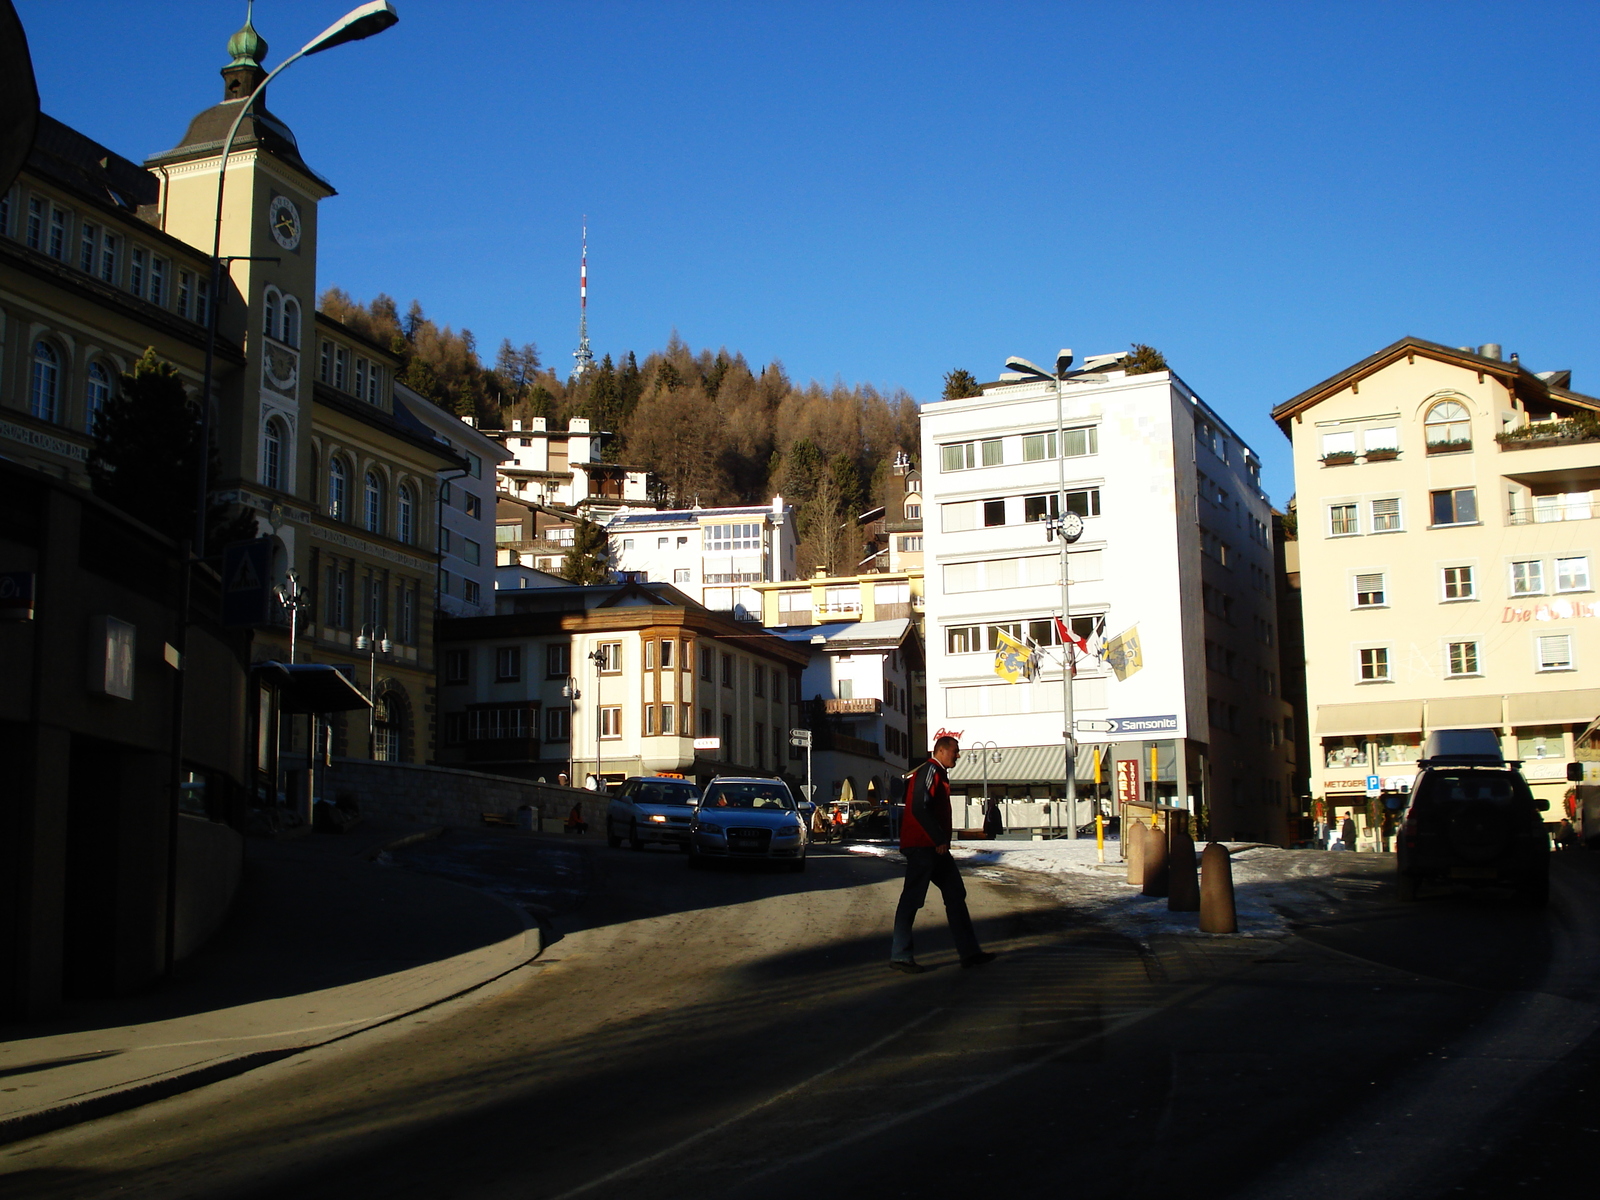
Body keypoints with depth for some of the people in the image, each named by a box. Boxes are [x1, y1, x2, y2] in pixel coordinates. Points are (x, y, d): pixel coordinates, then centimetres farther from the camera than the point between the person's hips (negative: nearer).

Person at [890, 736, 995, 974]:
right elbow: (919, 808, -22)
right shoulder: (929, 771, -11)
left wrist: (942, 841, 14)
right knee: (912, 899, -6)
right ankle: (900, 956, -1)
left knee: (955, 894, 9)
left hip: (934, 847, 11)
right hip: (921, 847, -11)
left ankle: (969, 952, 11)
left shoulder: (940, 775, 21)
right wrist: (939, 840, -20)